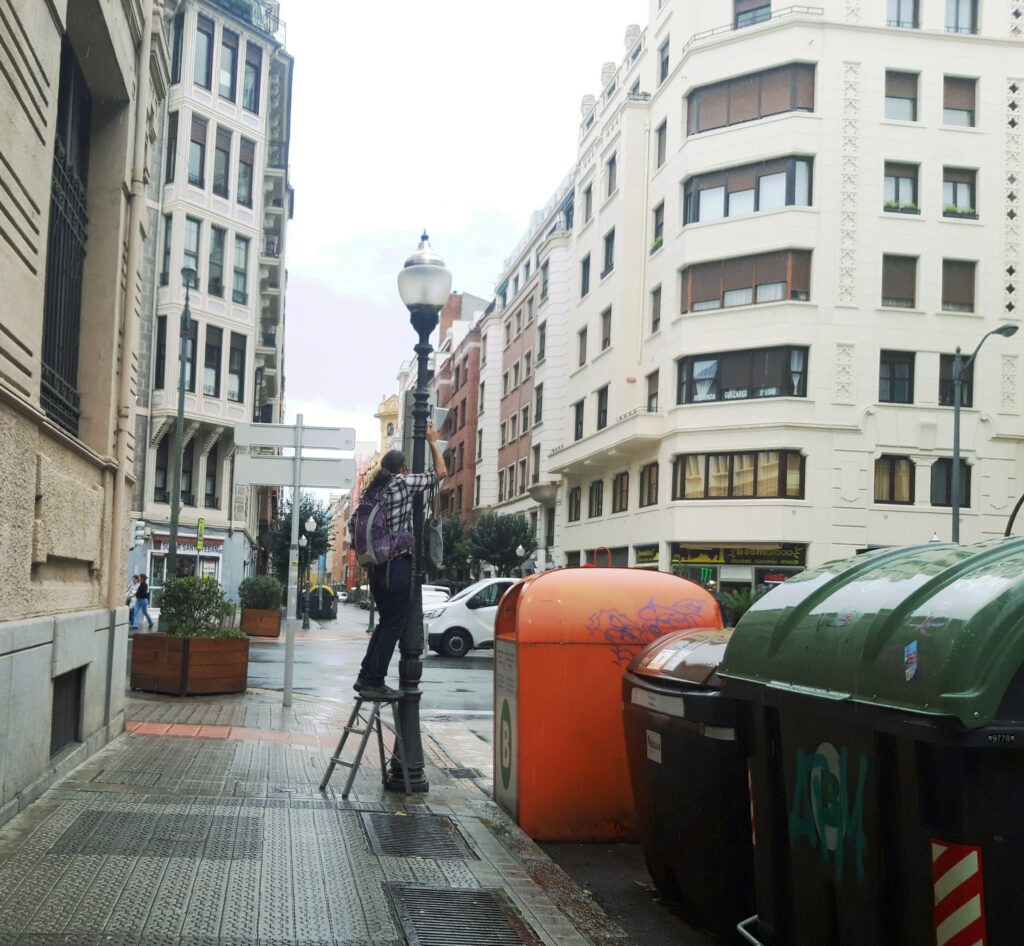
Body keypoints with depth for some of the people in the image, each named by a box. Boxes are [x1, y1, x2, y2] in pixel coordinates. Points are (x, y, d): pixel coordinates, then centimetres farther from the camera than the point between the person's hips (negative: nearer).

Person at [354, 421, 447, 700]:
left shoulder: (374, 488, 11)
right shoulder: (403, 483, -8)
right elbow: (440, 473, 2)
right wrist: (432, 442, 13)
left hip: (376, 564, 8)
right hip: (397, 564, -8)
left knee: (385, 622, 18)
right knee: (393, 626, -2)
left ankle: (365, 677, 19)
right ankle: (374, 683, -2)